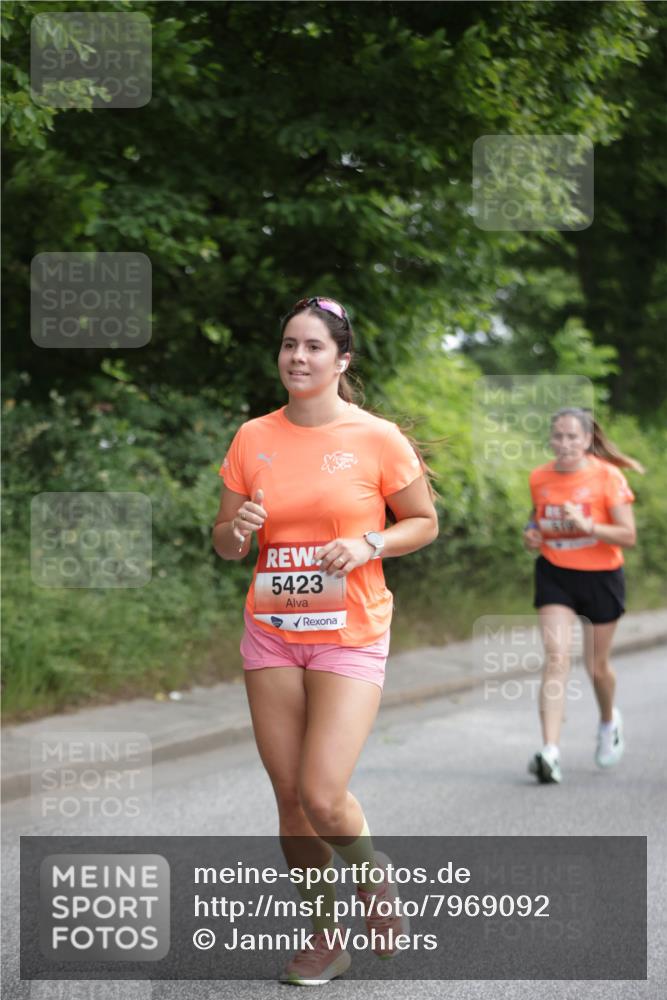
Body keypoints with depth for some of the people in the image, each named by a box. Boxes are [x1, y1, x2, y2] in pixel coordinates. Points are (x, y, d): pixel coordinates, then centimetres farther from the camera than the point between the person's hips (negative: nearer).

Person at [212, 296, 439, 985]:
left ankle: (373, 874, 19)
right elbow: (224, 541, 11)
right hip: (270, 635, 4)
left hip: (350, 637, -4)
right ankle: (325, 936, 22)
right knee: (290, 797, 5)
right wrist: (237, 532, -13)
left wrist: (368, 545, -14)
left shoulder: (377, 438, -6)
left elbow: (424, 522, 4)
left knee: (322, 796, -14)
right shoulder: (253, 438, 4)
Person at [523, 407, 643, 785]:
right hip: (555, 575, 2)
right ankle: (551, 753, -23)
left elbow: (628, 536, -15)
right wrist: (532, 534, -4)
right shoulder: (539, 478, -2)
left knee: (597, 666, 12)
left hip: (600, 577, -2)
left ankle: (609, 721, 46)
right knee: (556, 658, -16)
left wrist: (587, 526, -30)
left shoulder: (608, 476, -13)